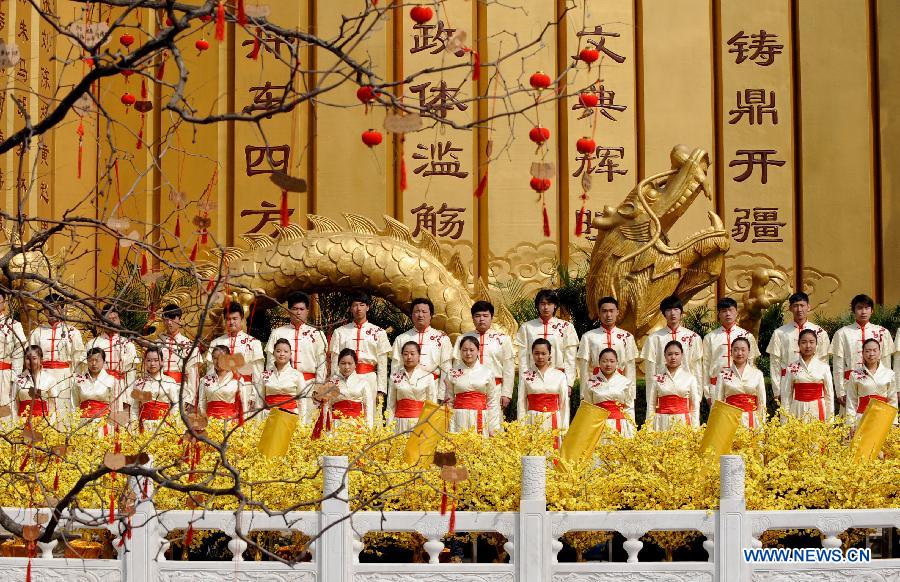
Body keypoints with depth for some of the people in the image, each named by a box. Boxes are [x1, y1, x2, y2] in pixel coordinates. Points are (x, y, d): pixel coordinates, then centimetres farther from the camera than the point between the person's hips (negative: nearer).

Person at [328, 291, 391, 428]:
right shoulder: (340, 332, 12)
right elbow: (334, 363, 10)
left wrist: (381, 391, -1)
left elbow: (382, 365, 6)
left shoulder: (378, 332, 10)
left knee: (369, 420, -6)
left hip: (369, 379, -1)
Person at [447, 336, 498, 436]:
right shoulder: (452, 373, 5)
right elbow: (449, 401, 8)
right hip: (460, 418, 0)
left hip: (481, 419, 0)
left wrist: (494, 429, 3)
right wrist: (449, 431, 2)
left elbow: (493, 402, 7)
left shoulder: (487, 372, 5)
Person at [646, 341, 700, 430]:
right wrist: (649, 428, 0)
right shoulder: (656, 379, 5)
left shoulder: (690, 378, 5)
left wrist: (695, 429, -1)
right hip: (662, 422, 0)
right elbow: (651, 405, 7)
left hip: (683, 422, 0)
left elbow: (695, 406, 6)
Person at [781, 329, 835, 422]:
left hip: (817, 410, 0)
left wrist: (830, 420, 3)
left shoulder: (823, 367, 3)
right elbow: (786, 394, 5)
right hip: (798, 410, 0)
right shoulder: (792, 367, 2)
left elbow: (829, 394, 6)